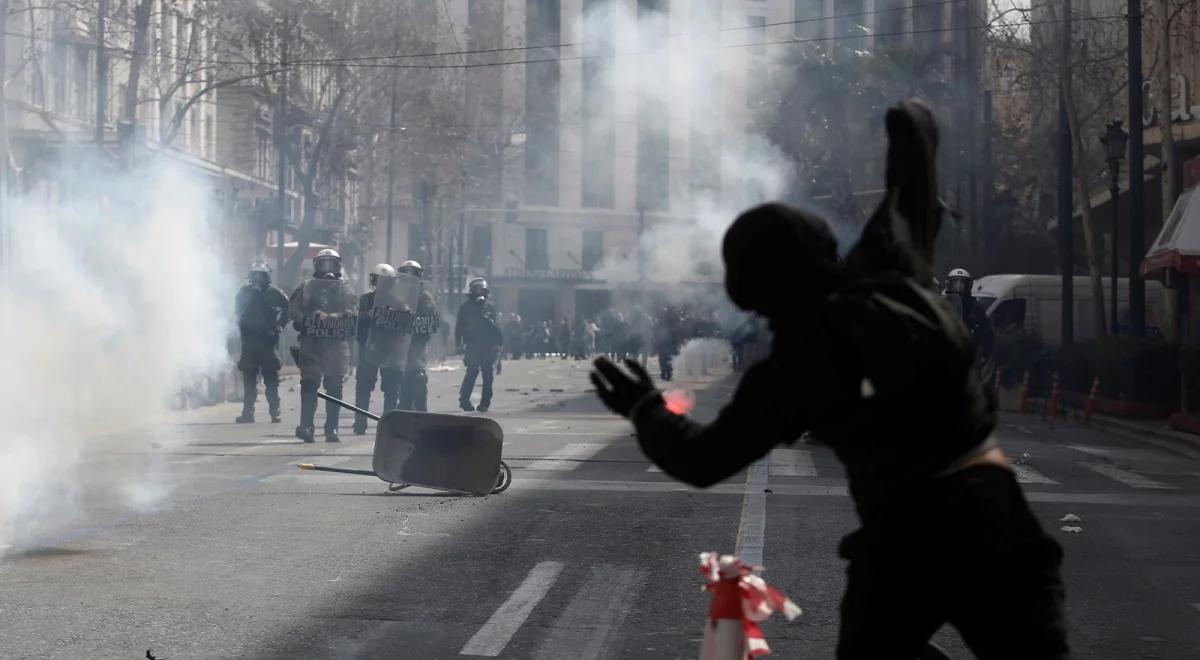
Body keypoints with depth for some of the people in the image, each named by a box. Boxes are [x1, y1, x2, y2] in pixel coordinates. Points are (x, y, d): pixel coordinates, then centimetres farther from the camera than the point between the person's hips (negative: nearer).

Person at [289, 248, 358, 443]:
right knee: (309, 385, -4)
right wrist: (307, 320, -12)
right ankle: (306, 426, -7)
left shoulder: (346, 290, 11)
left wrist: (328, 317, -9)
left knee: (334, 388, 0)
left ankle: (332, 429, -3)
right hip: (310, 344, 0)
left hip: (337, 345, 0)